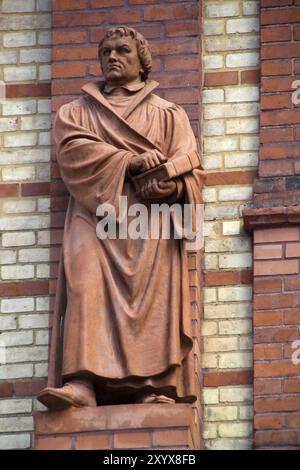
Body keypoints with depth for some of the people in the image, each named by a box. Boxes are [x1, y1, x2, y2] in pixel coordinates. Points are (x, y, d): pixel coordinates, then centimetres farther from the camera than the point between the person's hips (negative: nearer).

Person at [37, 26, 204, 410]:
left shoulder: (169, 115, 20)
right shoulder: (76, 113, 21)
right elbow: (74, 149, 0)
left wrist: (172, 185, -18)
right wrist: (131, 161, -13)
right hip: (95, 213, 0)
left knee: (153, 291, -16)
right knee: (87, 289, -21)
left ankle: (156, 386, -22)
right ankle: (80, 384, -33)